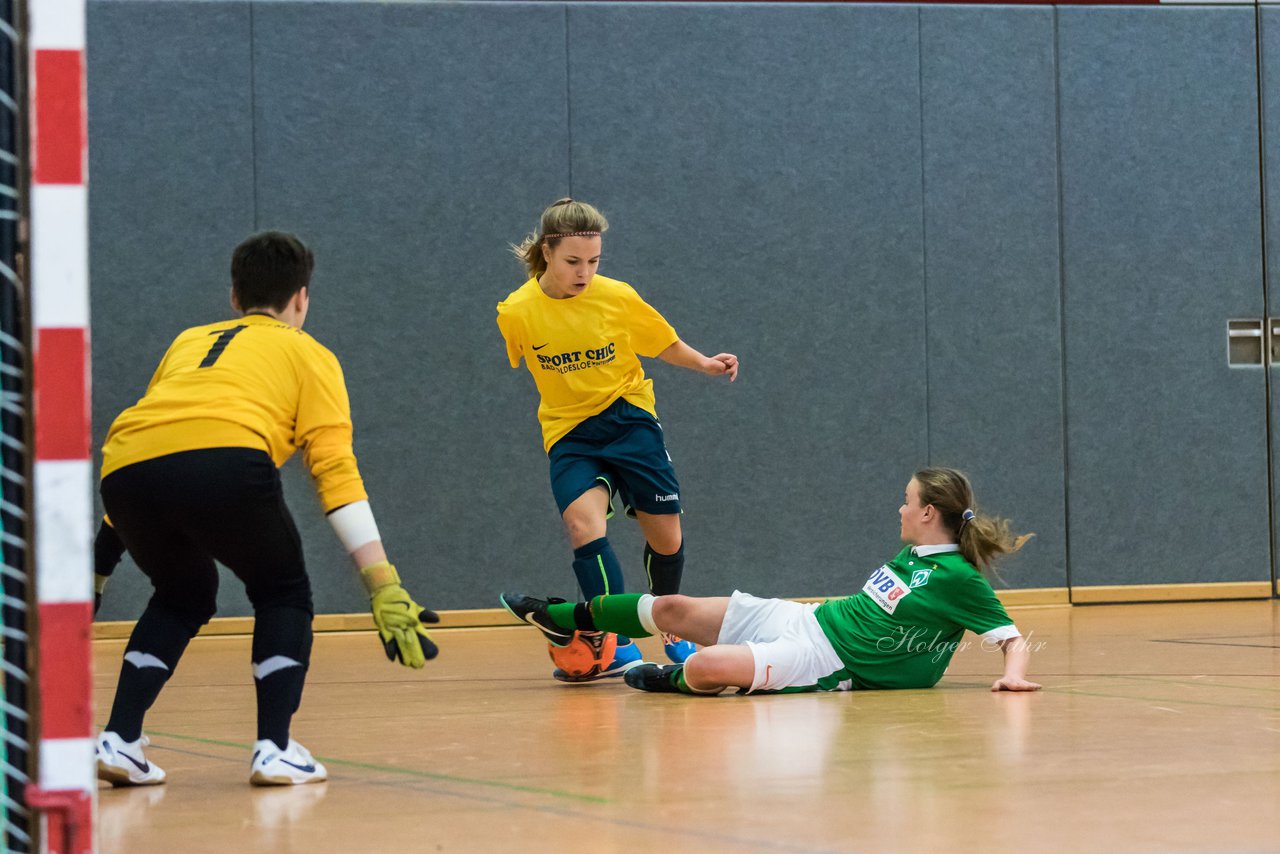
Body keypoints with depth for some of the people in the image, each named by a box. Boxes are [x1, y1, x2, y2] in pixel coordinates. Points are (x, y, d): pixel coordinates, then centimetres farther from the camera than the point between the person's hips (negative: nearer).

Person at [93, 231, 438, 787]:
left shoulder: (189, 342, 36)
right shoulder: (307, 353, 23)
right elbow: (337, 471, 10)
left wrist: (99, 569, 51)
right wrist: (384, 588, 6)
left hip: (124, 469, 4)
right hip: (225, 460, -4)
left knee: (181, 597, 29)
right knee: (282, 593, 21)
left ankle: (118, 741, 17)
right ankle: (275, 750, 8)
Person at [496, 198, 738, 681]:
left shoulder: (617, 297, -11)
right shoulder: (516, 312, -11)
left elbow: (664, 344, 2)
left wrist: (705, 364, -11)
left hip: (629, 419, 1)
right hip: (569, 433, -1)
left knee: (665, 535, 4)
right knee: (583, 523, -26)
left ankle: (671, 630, 34)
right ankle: (619, 648, -28)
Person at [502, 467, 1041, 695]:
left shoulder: (958, 579, -13)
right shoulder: (912, 555, 11)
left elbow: (1013, 637, -18)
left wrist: (1014, 674, -35)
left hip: (828, 661, -9)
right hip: (804, 619, 9)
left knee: (706, 666, -30)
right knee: (673, 609, 11)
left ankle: (673, 681, 10)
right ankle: (561, 619, 35)